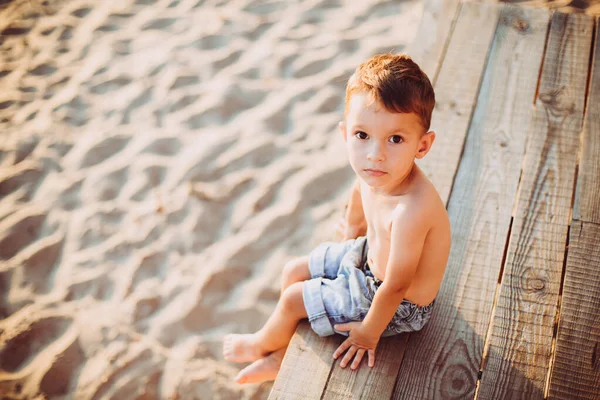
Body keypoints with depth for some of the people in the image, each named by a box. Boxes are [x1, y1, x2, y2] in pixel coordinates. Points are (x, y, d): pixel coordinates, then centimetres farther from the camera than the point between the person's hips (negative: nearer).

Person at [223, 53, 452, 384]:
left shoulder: (411, 210, -43)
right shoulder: (374, 174, -19)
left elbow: (395, 285, -30)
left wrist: (369, 332, -14)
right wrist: (350, 237, 26)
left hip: (400, 307, -7)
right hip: (369, 256, 7)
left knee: (293, 298, 1)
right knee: (293, 271, 13)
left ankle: (262, 344, 37)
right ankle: (281, 359, 34)